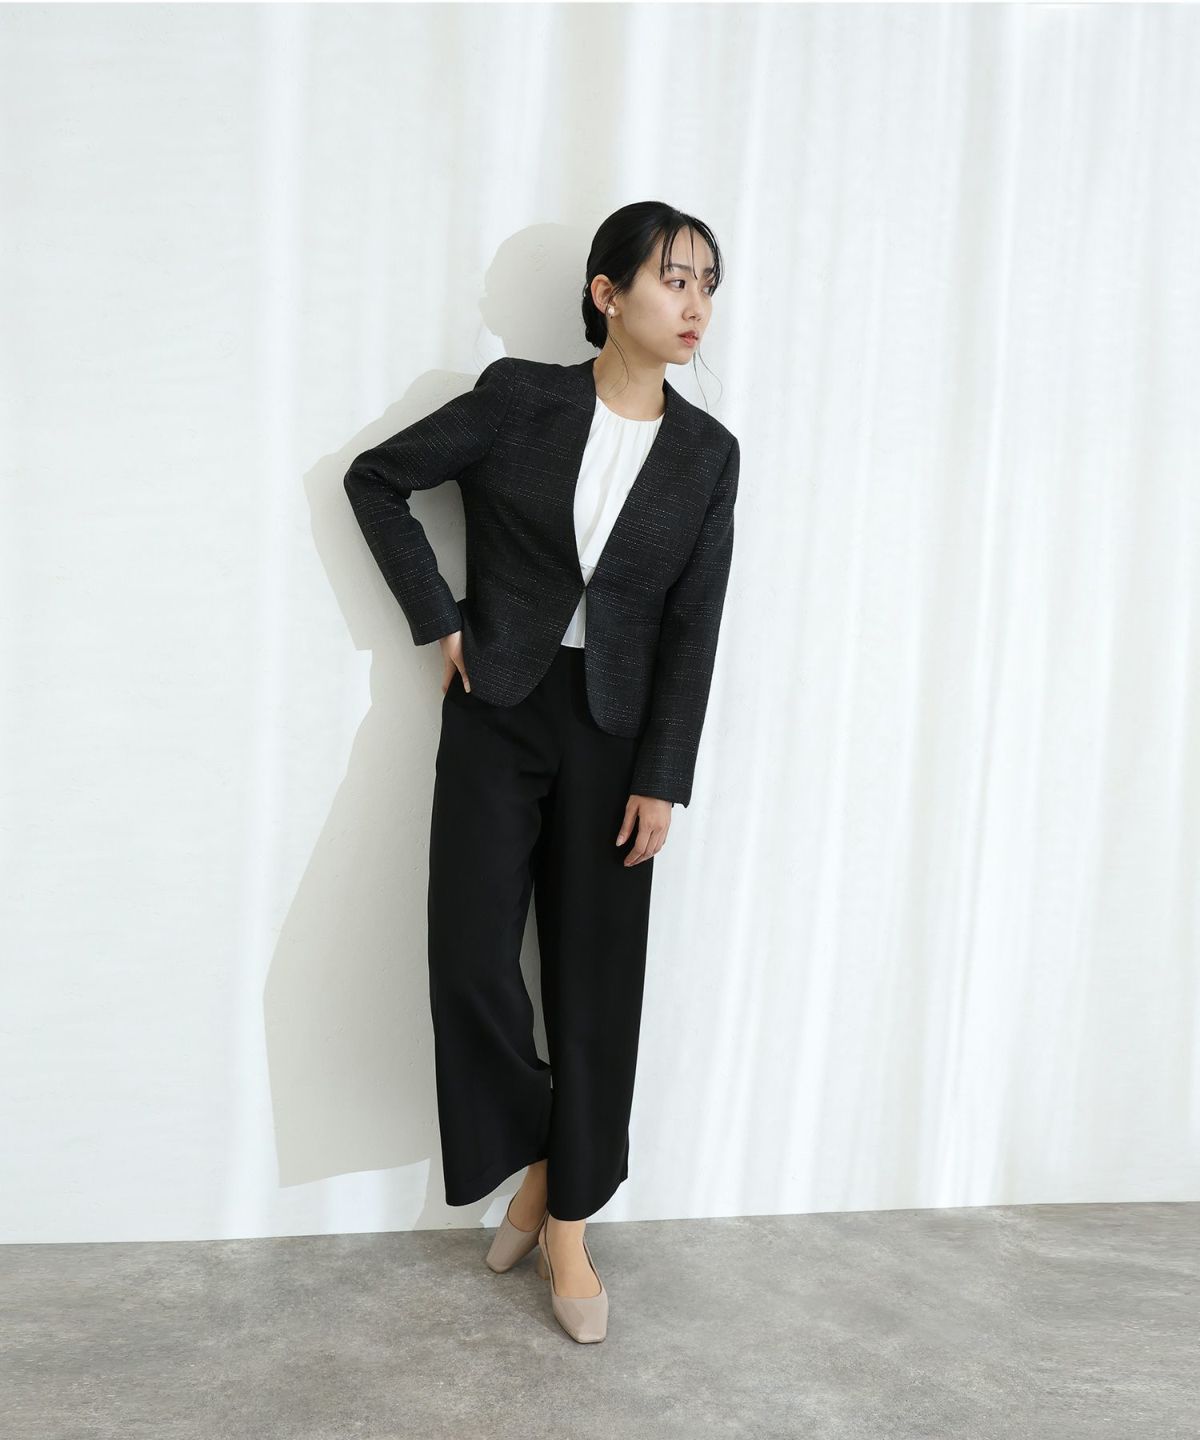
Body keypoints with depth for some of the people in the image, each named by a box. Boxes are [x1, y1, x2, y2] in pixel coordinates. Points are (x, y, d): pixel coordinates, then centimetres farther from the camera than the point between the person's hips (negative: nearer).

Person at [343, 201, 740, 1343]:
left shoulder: (707, 453, 3)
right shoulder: (518, 398, -2)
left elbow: (692, 627, 1)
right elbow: (376, 478, 5)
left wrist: (661, 781, -5)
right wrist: (439, 622, -1)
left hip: (613, 733, 1)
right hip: (497, 714, -1)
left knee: (595, 980, 4)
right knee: (470, 965, -5)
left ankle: (568, 1225, 21)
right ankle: (531, 1157, 23)